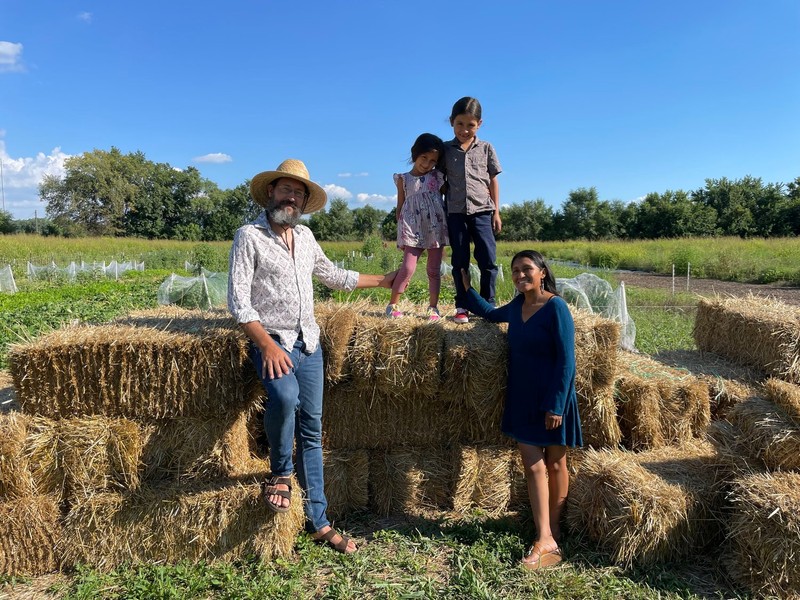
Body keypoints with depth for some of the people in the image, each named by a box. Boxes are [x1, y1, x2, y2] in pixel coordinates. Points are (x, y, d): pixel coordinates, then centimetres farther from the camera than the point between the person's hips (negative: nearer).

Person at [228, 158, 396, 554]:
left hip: (309, 342, 6)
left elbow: (332, 275, 27)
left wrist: (381, 281, 29)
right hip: (272, 340, -5)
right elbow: (238, 300, -12)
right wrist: (267, 344, -22)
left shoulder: (305, 236, 13)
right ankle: (280, 473, -4)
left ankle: (317, 521, 14)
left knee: (312, 430, 5)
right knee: (285, 397, -34)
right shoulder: (249, 236, -5)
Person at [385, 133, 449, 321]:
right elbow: (400, 207, 7)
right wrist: (400, 231, 4)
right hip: (413, 230, -2)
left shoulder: (437, 177, 9)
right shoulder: (403, 179, 7)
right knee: (408, 268, -11)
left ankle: (433, 307, 12)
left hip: (436, 228, 2)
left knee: (434, 270, 4)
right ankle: (392, 305, 0)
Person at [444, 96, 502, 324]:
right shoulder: (445, 149, 7)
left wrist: (496, 212, 7)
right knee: (459, 262, 4)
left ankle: (488, 305, 5)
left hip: (482, 211, 0)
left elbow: (493, 181, 10)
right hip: (455, 213, 0)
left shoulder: (486, 148, 8)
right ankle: (462, 307, 10)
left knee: (488, 260, -6)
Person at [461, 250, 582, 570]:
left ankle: (553, 529, 28)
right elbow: (491, 314, 27)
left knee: (555, 464, 11)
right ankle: (545, 540, 9)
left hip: (551, 399, -6)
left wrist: (556, 405, -18)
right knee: (533, 465, 3)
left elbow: (566, 360, -17)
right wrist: (467, 290, 16)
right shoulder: (517, 306, 4)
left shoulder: (556, 307, -15)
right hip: (523, 398, 6)